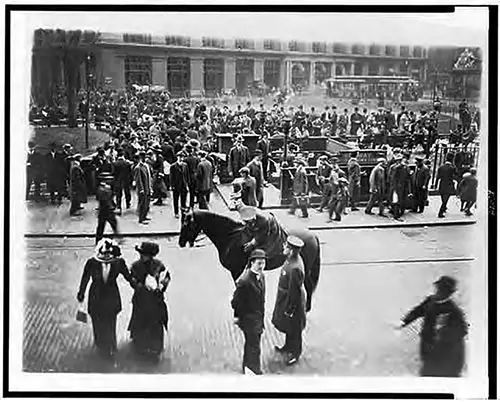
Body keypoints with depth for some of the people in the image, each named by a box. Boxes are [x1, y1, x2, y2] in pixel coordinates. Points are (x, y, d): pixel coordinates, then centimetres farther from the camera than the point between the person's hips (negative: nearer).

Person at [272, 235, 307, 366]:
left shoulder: (295, 268, -36)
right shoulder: (291, 259, -7)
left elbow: (294, 291, -28)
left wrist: (289, 309, -17)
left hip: (293, 301, -9)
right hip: (284, 297, 9)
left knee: (293, 329, 14)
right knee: (287, 326, 28)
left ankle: (295, 353, 35)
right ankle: (288, 346, 50)